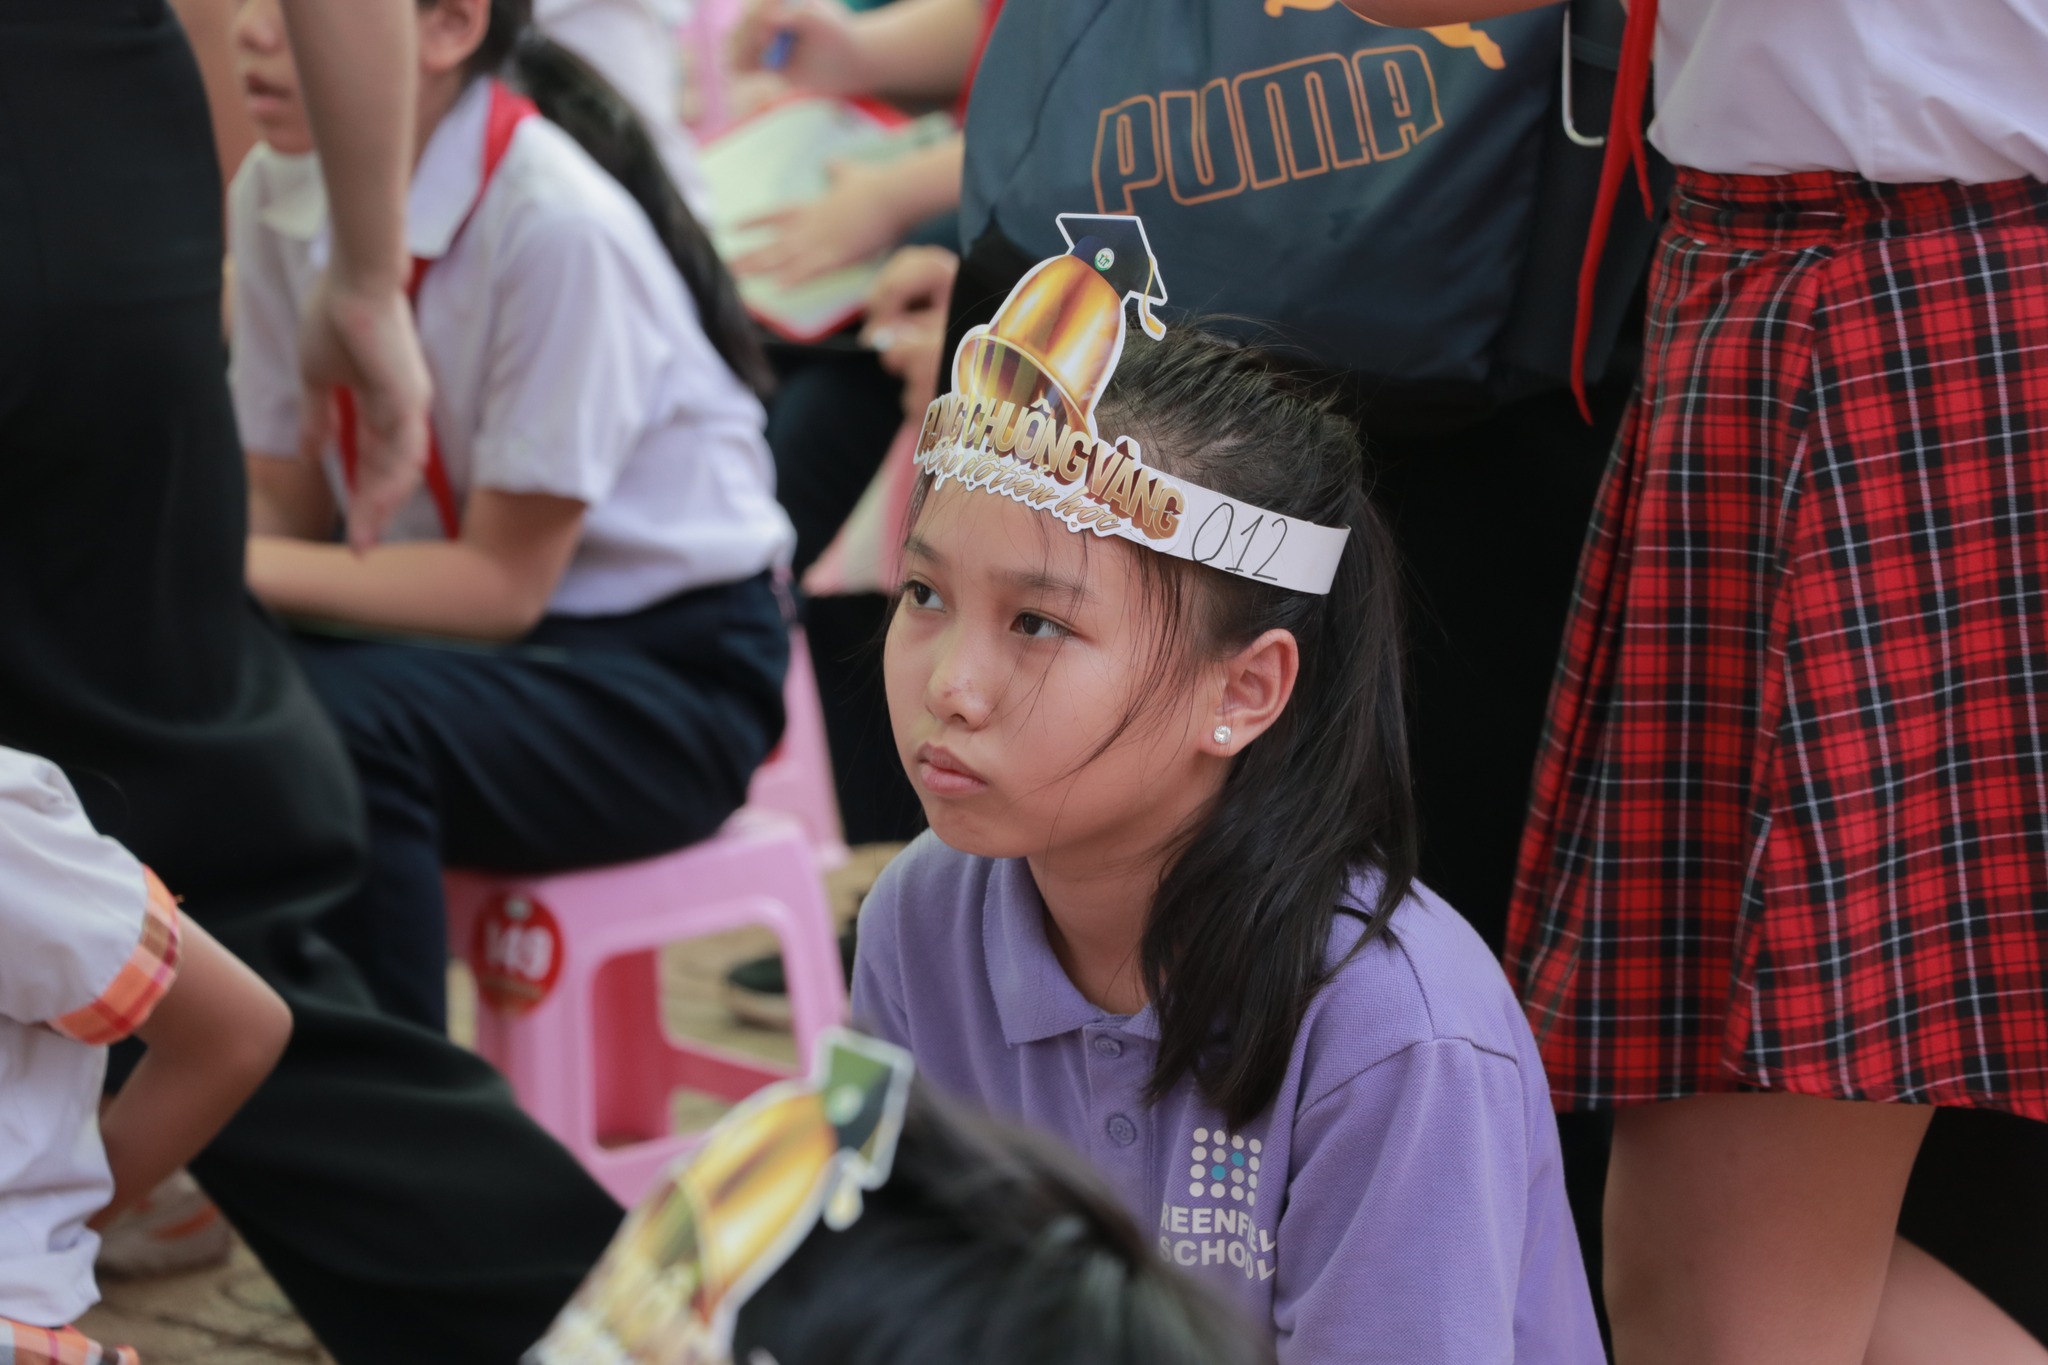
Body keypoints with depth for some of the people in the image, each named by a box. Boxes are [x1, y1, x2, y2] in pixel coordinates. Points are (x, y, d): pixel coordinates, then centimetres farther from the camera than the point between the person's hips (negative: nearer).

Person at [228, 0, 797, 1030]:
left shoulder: (556, 224, -23)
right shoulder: (277, 194, -2)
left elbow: (505, 580, -19)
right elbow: (284, 504, 2)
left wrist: (248, 568, -29)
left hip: (670, 671, -6)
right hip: (444, 632, 6)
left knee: (337, 723, -32)